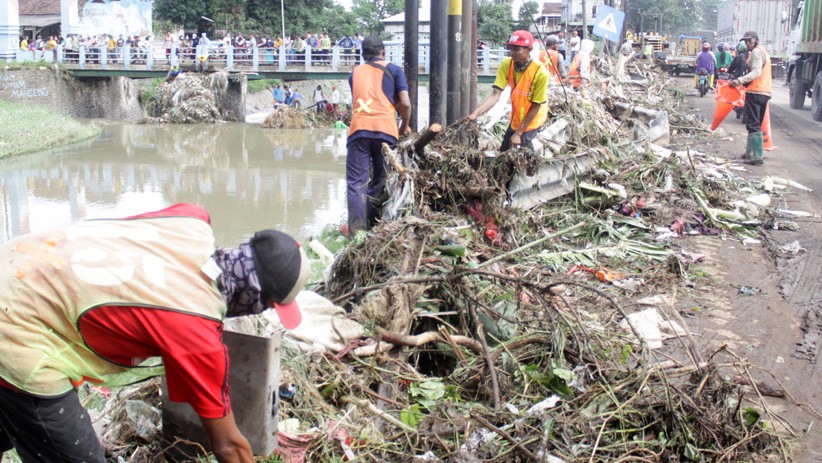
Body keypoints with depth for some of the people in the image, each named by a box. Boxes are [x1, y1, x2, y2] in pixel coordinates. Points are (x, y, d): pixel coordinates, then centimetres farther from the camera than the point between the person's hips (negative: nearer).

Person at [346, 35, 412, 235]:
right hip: (385, 129, -1)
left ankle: (357, 233, -11)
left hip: (359, 129, 1)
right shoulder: (394, 70, 14)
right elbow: (405, 104, 4)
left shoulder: (355, 72, 23)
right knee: (379, 181, 12)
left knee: (356, 182, -2)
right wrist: (404, 127, 22)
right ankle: (372, 228, 10)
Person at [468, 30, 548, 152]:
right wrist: (475, 113, -38)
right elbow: (495, 95, -23)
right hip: (515, 119, 5)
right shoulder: (506, 65, -16)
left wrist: (518, 133, -20)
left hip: (532, 121, -5)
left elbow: (536, 106, -21)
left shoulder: (540, 73, -28)